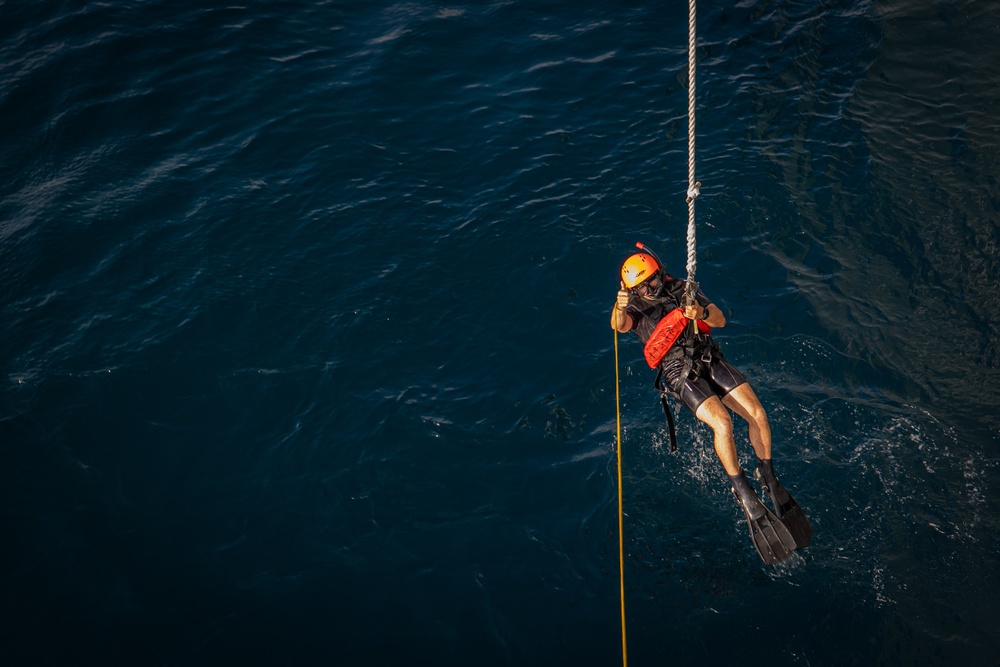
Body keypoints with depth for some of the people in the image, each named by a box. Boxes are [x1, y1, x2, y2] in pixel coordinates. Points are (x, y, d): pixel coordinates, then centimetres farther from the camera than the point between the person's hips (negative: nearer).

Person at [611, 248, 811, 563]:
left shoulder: (682, 290, 10)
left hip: (711, 361, 4)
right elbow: (619, 326, -23)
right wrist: (619, 307, -47)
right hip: (681, 375, -4)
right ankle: (744, 495, -16)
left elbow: (720, 320, 3)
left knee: (757, 413, -14)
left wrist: (702, 313, -20)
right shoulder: (637, 309, 1)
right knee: (722, 422, -27)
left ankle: (769, 478, 6)